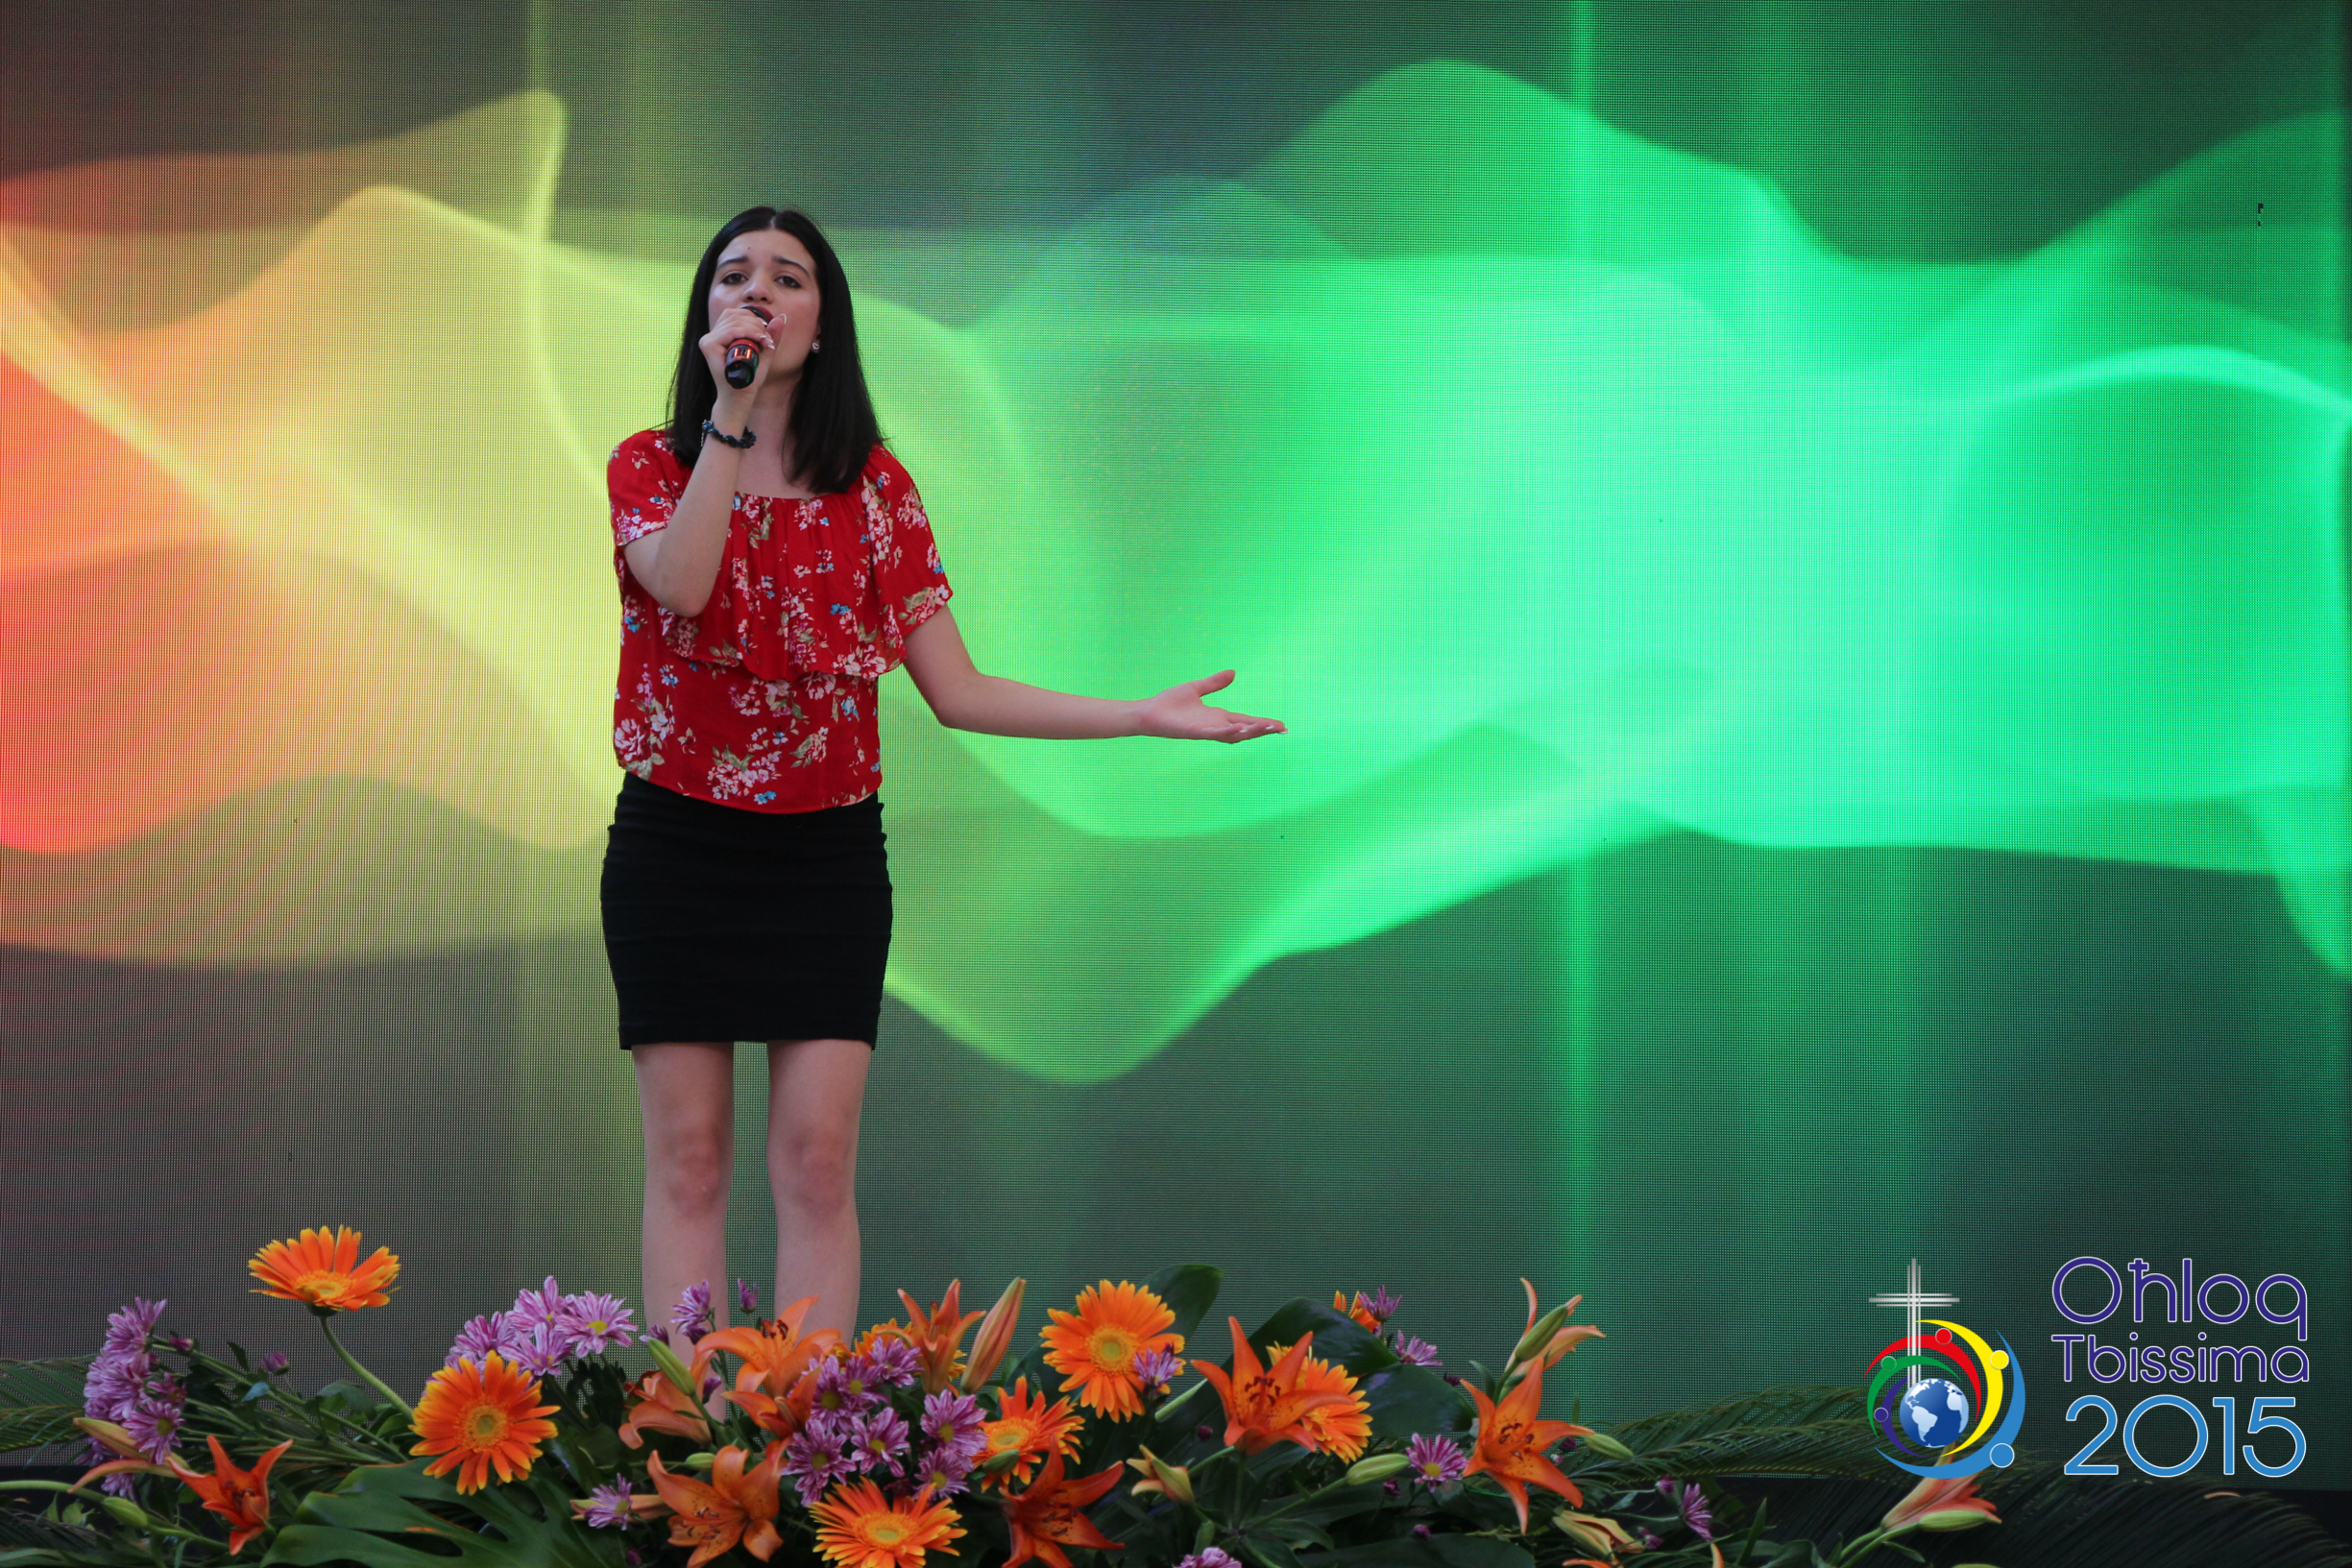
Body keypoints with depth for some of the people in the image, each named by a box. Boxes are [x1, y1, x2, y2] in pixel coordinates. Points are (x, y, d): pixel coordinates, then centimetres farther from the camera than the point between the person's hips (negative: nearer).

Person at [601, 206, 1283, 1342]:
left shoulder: (874, 488, 7)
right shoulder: (650, 467, 3)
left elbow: (958, 693, 3)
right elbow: (681, 583, -21)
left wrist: (1144, 717, -4)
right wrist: (730, 410, -21)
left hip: (827, 853, 1)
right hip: (678, 850, -1)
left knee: (816, 1158, -6)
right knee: (688, 1158, -3)